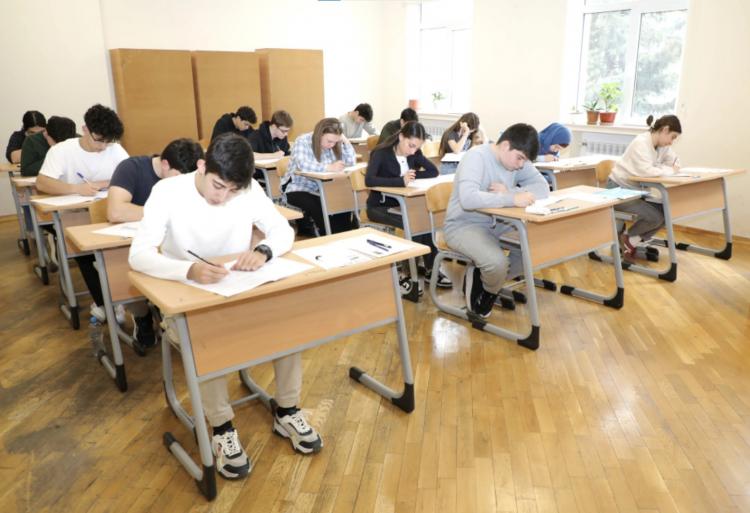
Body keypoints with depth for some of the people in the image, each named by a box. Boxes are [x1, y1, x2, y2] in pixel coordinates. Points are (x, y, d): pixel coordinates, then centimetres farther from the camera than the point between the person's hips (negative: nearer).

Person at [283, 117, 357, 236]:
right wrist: (329, 167, -40)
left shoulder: (334, 145, 2)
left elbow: (351, 161, 0)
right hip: (298, 189, -5)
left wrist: (345, 141, -10)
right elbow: (303, 165, -34)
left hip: (321, 189, 6)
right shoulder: (303, 141, -16)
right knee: (317, 208, -32)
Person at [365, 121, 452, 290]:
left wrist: (413, 175, -17)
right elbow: (369, 180, -33)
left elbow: (434, 171, -2)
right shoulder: (381, 153, -18)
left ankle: (431, 269, -12)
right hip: (379, 206, -5)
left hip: (401, 204, 5)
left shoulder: (414, 153, 0)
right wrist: (401, 181, -38)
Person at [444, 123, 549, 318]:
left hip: (497, 223, 8)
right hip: (464, 225, -8)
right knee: (497, 262, -32)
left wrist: (509, 191, -24)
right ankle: (489, 289, 6)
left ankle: (487, 283, 8)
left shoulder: (519, 160, 1)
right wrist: (512, 199, -40)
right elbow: (468, 198, -38)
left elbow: (542, 188, -8)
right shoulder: (476, 157, -22)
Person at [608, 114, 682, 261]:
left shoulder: (662, 146, 5)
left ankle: (632, 240, 7)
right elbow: (645, 171, -33)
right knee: (654, 217, -21)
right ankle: (626, 236, 5)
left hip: (636, 190, 9)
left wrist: (672, 168, -10)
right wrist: (669, 170, -19)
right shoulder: (641, 143, -22)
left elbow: (675, 162, 12)